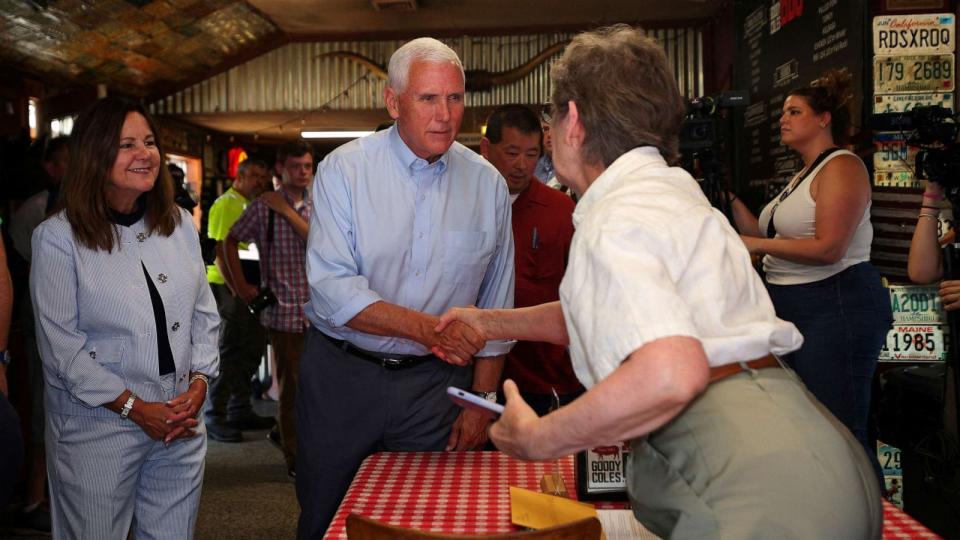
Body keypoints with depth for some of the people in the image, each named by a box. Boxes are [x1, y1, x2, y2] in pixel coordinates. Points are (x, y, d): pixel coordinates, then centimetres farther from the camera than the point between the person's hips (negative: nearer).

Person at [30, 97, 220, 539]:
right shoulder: (58, 237, -9)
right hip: (97, 426, -4)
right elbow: (60, 345, -11)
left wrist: (198, 384, -5)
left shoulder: (179, 224, 5)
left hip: (182, 424, 4)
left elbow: (205, 314, 9)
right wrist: (135, 408, -13)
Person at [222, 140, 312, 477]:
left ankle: (282, 431, 37)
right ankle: (294, 456, 14)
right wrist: (241, 285, 3)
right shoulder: (263, 207, -2)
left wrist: (288, 212, -13)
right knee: (292, 384, 1)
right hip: (284, 309, -4)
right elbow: (231, 241, 7)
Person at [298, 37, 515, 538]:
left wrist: (482, 400, 4)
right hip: (341, 377, -1)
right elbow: (332, 289, -19)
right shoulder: (344, 169, -9)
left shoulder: (487, 183, 0)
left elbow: (496, 303, 6)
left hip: (433, 383, 2)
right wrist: (426, 327, -31)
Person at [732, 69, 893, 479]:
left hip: (837, 307, -10)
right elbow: (766, 239, 17)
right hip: (793, 308, 10)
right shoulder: (802, 175, 19)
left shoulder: (842, 167, -10)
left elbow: (828, 248, -21)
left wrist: (758, 244, -14)